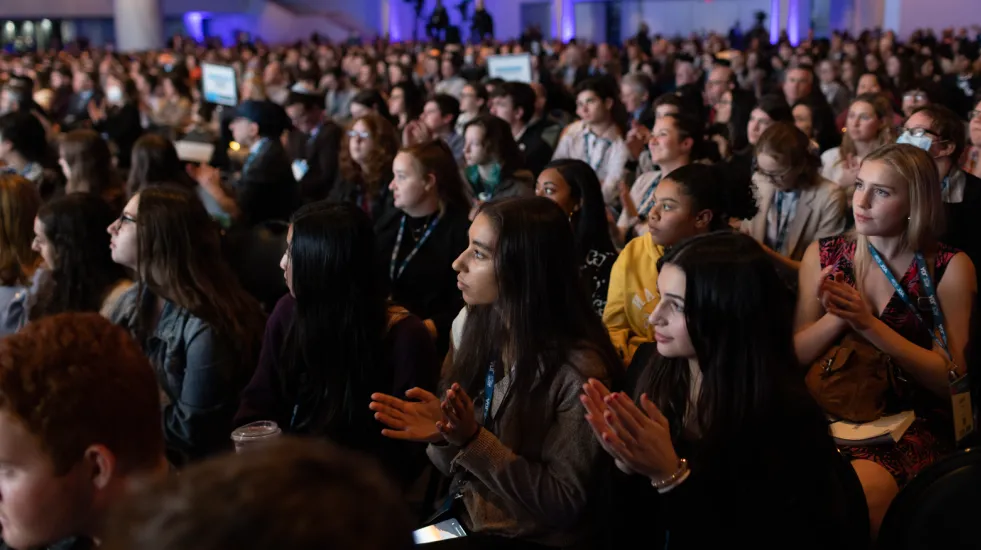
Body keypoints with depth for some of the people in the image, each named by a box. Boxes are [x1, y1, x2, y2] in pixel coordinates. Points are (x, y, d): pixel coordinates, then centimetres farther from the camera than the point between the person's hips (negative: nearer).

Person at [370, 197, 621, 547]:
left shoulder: (579, 370, -20)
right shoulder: (478, 331, -1)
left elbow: (565, 504, -16)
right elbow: (462, 467, 7)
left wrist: (472, 439, -23)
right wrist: (443, 437, -14)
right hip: (459, 521, 6)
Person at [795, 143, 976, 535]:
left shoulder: (950, 268, -1)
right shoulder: (824, 255, 6)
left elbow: (950, 377, -6)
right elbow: (794, 355, 4)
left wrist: (869, 324, -19)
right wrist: (837, 317, -16)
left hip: (912, 423, -2)